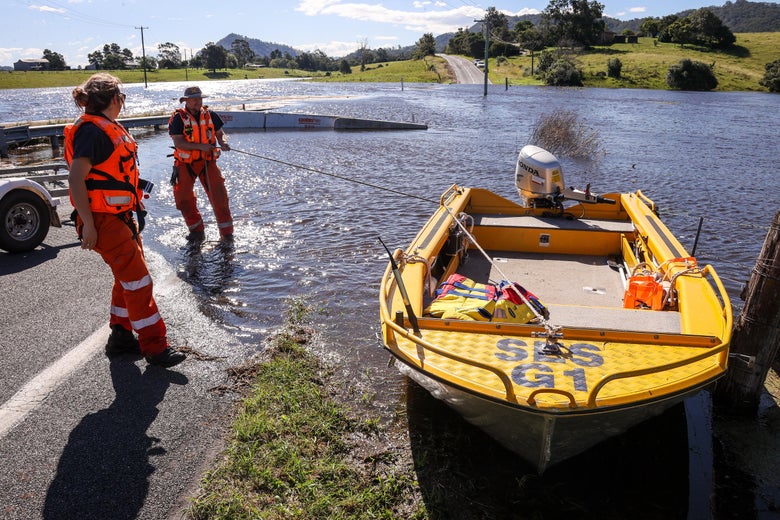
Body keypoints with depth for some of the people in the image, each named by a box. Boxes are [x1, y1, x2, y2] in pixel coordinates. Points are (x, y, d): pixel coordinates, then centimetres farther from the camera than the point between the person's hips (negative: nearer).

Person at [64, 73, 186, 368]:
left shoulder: (109, 128, 13)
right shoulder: (92, 130, -17)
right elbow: (75, 180, -23)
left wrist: (135, 204, 24)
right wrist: (88, 226, -24)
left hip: (121, 216, 10)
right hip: (105, 221, -10)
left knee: (127, 279, 16)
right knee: (137, 280, -7)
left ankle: (121, 336, 28)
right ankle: (154, 346, 0)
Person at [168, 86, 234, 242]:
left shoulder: (210, 115, 3)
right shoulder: (179, 118, -7)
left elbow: (220, 133, 8)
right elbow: (178, 143, -15)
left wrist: (223, 142, -16)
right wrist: (201, 146, -23)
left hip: (207, 161, 1)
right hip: (185, 164, -1)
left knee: (219, 195, -7)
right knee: (183, 197, -1)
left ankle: (226, 232, 4)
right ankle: (197, 230, 18)